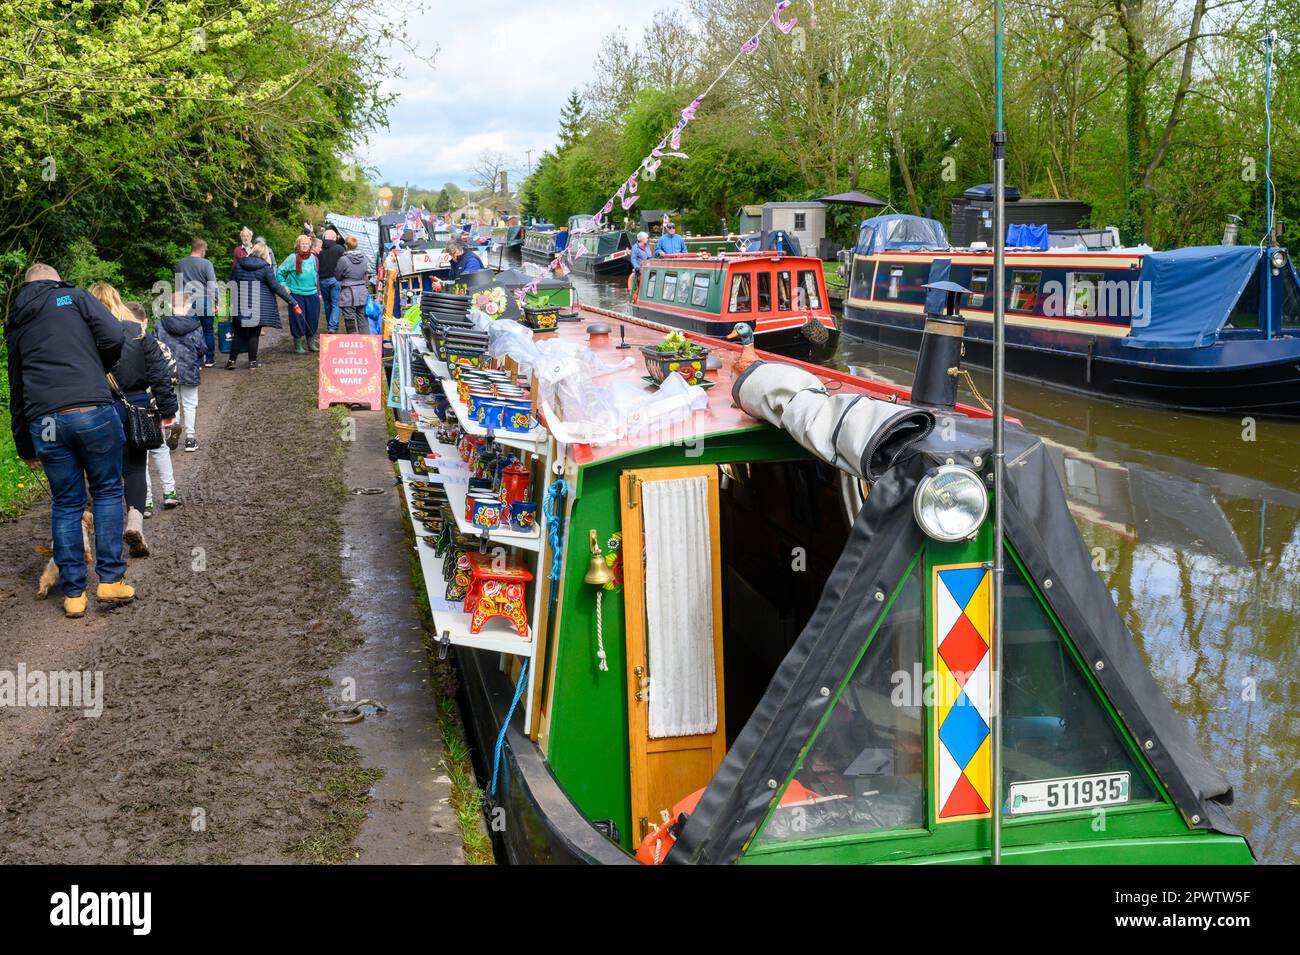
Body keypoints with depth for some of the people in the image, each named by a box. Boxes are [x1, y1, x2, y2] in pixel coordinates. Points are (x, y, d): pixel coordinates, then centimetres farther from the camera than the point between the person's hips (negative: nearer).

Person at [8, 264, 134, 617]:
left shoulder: (15, 322, 22)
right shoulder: (75, 297, 9)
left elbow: (16, 388, 24)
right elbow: (113, 337, -6)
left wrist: (24, 446, 29)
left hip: (43, 424, 3)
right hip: (93, 412, -3)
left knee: (66, 504, 12)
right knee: (107, 492, 12)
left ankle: (73, 593, 14)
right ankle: (110, 579, 9)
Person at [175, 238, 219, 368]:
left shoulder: (180, 264, 8)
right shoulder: (206, 264, -7)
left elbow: (178, 286, 18)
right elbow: (212, 286, -7)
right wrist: (214, 303, 0)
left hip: (187, 302, 3)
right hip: (204, 302, -3)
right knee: (208, 331, 9)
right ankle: (209, 359, 14)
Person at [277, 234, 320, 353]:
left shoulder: (312, 258, 7)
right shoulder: (292, 258, -7)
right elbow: (280, 272, -1)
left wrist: (318, 291, 17)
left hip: (312, 294, 5)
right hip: (296, 294, -5)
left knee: (313, 320, 8)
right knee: (298, 320, -3)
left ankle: (311, 344, 22)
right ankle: (298, 346, 8)